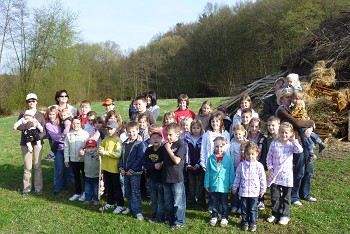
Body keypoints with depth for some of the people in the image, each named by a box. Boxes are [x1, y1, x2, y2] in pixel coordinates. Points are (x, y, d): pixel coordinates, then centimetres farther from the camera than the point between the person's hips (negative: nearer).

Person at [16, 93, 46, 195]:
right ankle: (27, 187, 14)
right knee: (27, 166, 4)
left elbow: (44, 130, -1)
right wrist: (31, 124, -20)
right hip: (25, 143, 0)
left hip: (37, 143, 0)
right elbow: (18, 126, -11)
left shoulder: (40, 115, 6)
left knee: (37, 166, 4)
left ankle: (38, 187, 13)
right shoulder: (23, 114, 5)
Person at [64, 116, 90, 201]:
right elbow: (66, 147, 6)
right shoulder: (69, 134, 0)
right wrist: (66, 159, 7)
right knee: (76, 177, 17)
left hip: (83, 160, -3)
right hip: (73, 159, 4)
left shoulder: (85, 134, -12)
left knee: (85, 176, 11)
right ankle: (77, 193, 31)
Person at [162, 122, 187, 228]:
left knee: (178, 201, 3)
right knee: (168, 201, 18)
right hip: (166, 177, 7)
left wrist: (168, 149, -18)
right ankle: (169, 218, 32)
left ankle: (179, 221, 14)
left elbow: (176, 160, -23)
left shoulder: (180, 145, -12)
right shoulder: (166, 145, 9)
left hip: (177, 178, -7)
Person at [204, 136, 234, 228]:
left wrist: (232, 185, 0)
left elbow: (231, 172, -2)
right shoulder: (211, 158, -5)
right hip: (213, 186, 1)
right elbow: (208, 172, 0)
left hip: (224, 186, -1)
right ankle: (214, 217, 32)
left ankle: (224, 218, 28)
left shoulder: (228, 158, -7)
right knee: (214, 203, 16)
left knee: (224, 203, 13)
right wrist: (207, 184, 1)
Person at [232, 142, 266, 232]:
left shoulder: (259, 166, -7)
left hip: (254, 192, -1)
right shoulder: (241, 165, -4)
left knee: (253, 209, 9)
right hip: (243, 192, 1)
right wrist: (235, 187, 8)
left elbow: (262, 179, 1)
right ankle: (245, 223, 27)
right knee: (244, 209, 12)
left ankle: (253, 223, 23)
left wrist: (263, 189, 4)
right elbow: (237, 177, 4)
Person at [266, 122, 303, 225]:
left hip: (287, 175, -1)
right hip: (275, 175, 1)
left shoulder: (291, 145, -4)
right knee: (274, 196, 10)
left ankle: (285, 215, 23)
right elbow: (269, 156, 4)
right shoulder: (274, 144, -1)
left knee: (286, 197, 11)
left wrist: (294, 140, -19)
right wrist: (270, 167, -6)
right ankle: (275, 213, 25)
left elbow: (300, 150, -24)